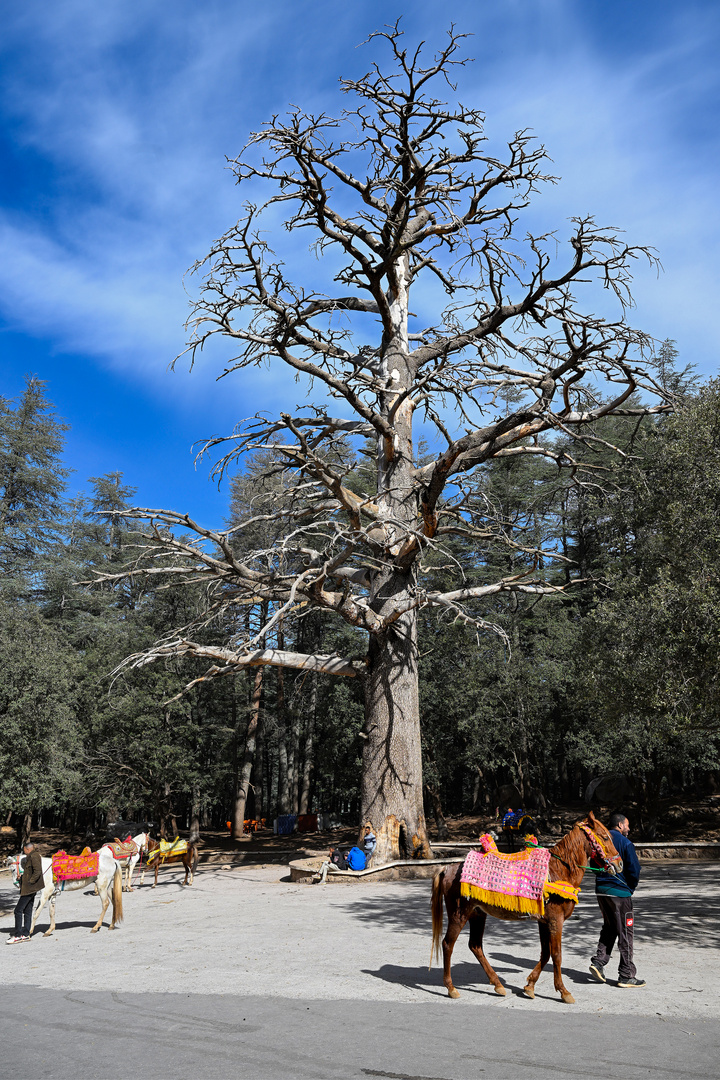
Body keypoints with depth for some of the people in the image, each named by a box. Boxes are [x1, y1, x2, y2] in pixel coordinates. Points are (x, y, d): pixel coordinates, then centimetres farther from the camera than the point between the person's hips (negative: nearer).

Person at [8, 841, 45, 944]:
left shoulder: (34, 856, -14)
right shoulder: (32, 856, 18)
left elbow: (37, 871, -24)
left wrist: (30, 882, -18)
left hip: (30, 888, -10)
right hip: (31, 889, 10)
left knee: (18, 910, -7)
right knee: (27, 911, 13)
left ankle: (18, 935, -4)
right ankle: (26, 934, 17)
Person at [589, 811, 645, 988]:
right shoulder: (624, 843, -13)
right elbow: (634, 870, -15)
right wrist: (631, 889, 4)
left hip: (601, 890, 7)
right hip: (619, 892, -7)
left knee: (609, 928, 20)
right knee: (625, 932, 4)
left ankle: (598, 962, 9)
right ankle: (626, 976, 9)